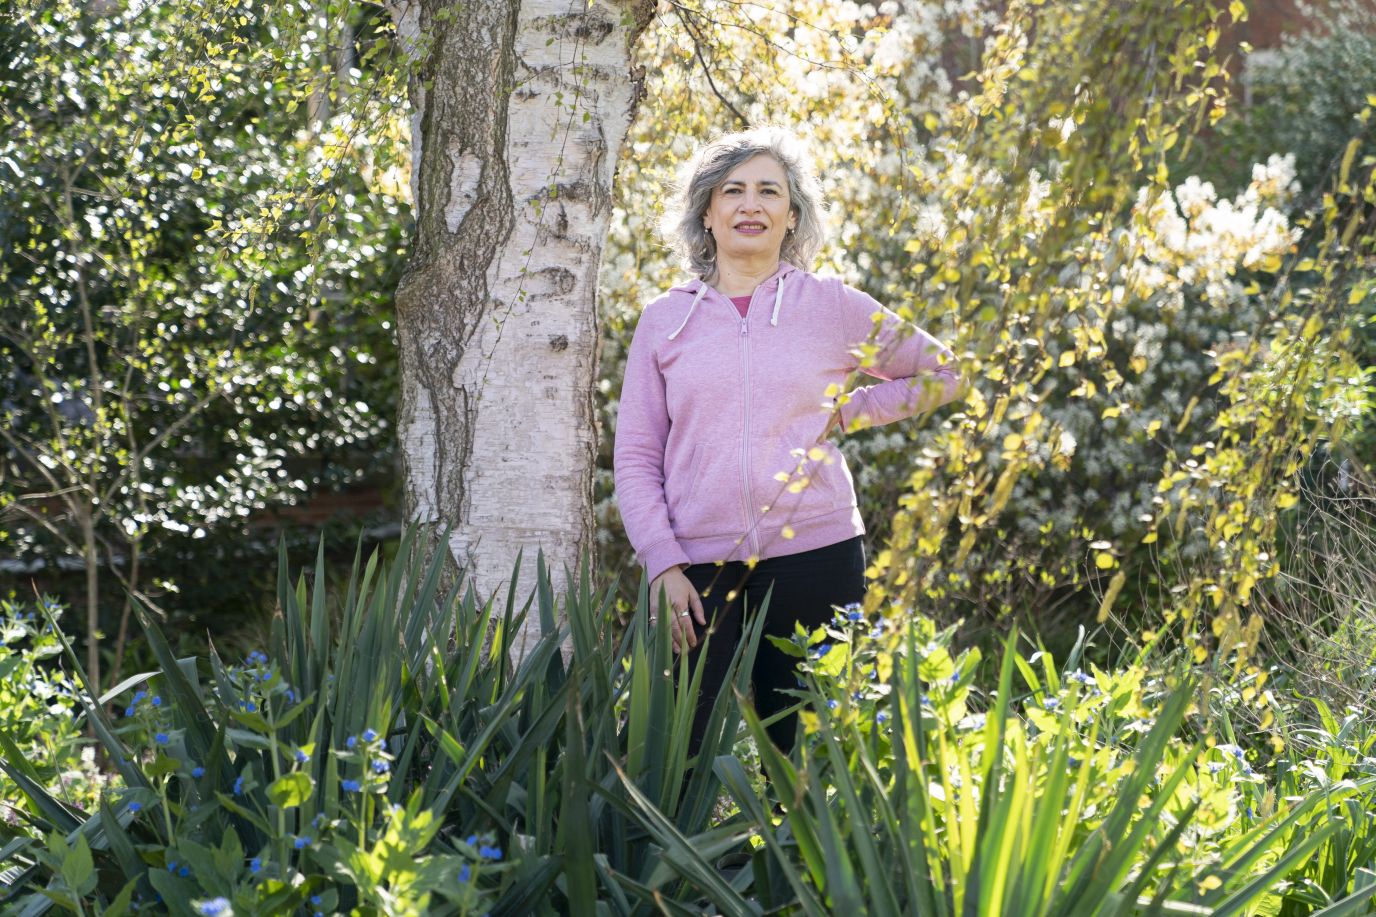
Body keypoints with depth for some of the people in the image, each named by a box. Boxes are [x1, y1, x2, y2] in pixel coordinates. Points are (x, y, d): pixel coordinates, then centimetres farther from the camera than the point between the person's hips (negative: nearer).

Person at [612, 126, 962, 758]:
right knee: (674, 758, -4)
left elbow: (942, 374, 17)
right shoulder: (665, 320, 8)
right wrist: (662, 563, -6)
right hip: (698, 568, 0)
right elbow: (635, 458, 7)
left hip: (815, 556, 0)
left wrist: (844, 414, 5)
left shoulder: (834, 307, 6)